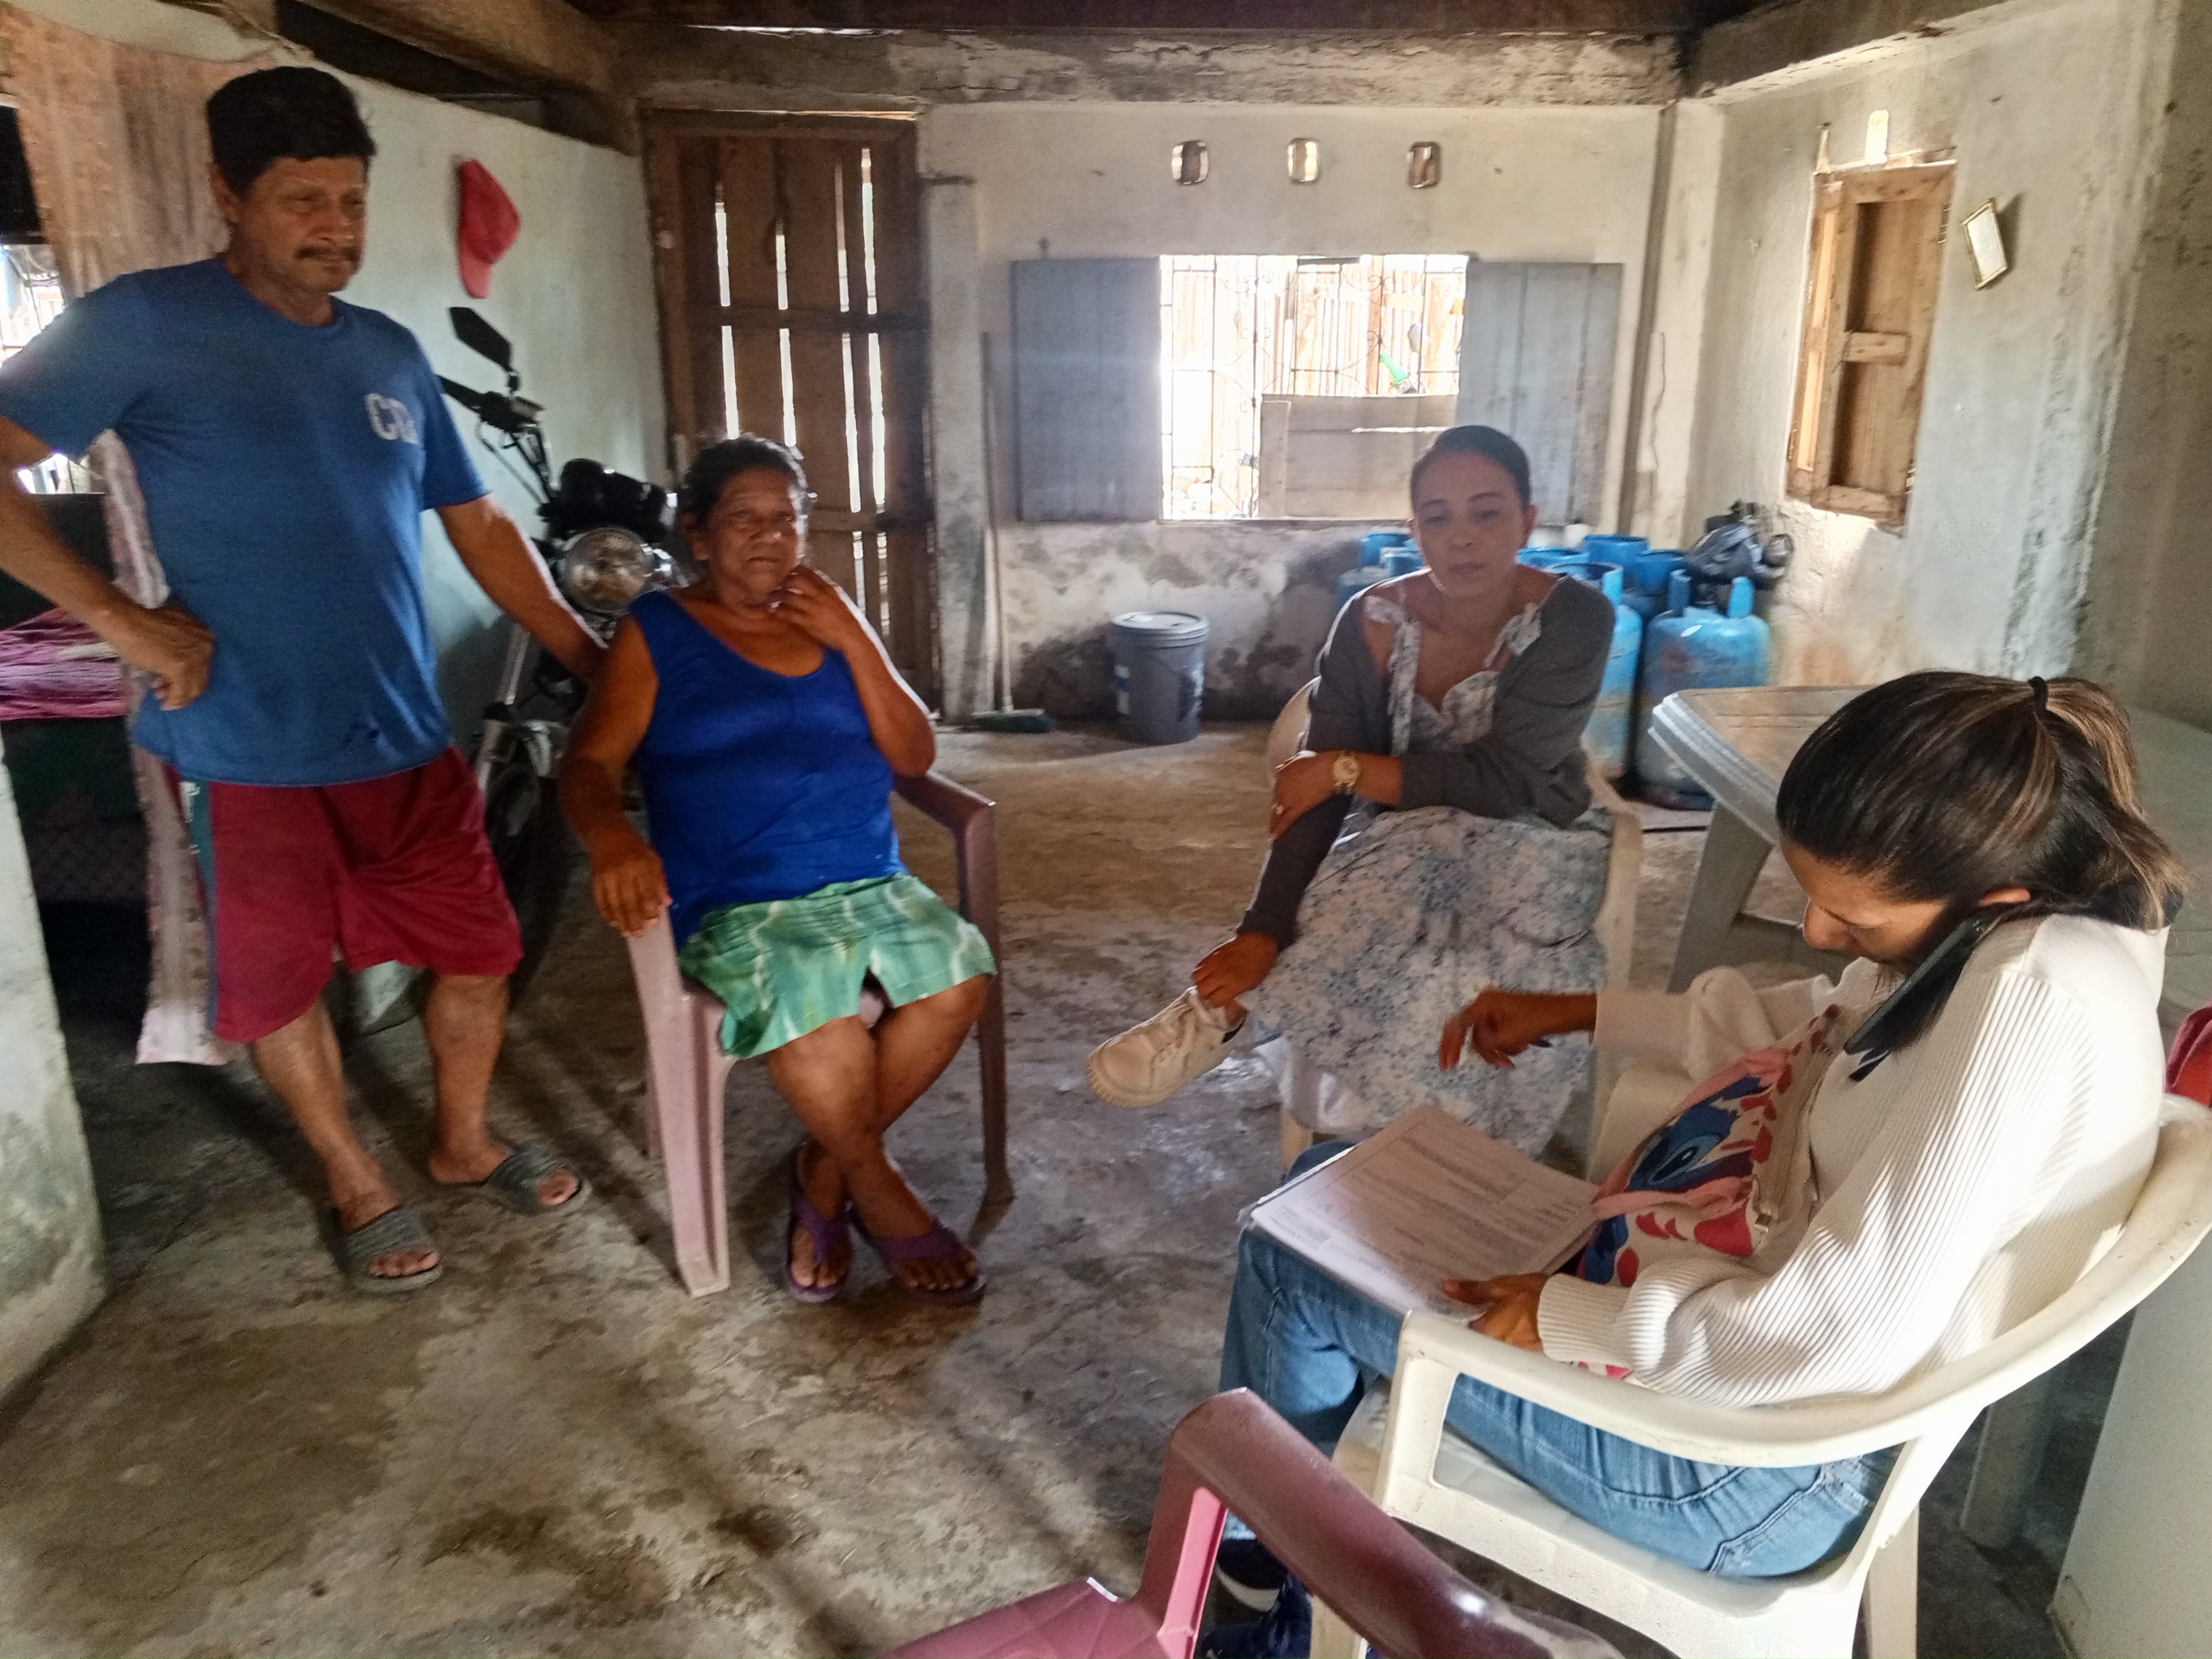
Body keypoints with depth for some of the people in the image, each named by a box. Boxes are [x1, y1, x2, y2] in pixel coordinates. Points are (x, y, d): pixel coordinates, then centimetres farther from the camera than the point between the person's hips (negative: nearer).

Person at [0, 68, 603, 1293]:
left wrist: (591, 661, 10)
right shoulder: (147, 322, -5)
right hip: (246, 753, -4)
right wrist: (118, 617, -16)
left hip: (405, 737, 5)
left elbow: (477, 527, 14)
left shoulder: (392, 354, 10)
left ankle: (464, 1144, 35)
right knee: (281, 986, 9)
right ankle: (358, 1186, 32)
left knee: (478, 952, 10)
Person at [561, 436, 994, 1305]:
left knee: (960, 976, -25)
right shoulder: (657, 631, 6)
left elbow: (914, 756, 7)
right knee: (817, 1016, -34)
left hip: (871, 885, 4)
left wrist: (853, 640, -4)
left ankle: (825, 1169, -2)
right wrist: (612, 837, -27)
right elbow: (589, 764, -4)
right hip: (736, 905, -4)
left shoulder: (830, 622, 15)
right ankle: (880, 1194, -4)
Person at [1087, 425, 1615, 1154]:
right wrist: (1264, 930, -29)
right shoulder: (1373, 623, -13)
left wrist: (1349, 769, -24)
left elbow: (1504, 782, -22)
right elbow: (1312, 795, -17)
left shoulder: (1574, 618, -16)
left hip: (1528, 843, 0)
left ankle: (1228, 1008, -30)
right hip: (1402, 840, 0)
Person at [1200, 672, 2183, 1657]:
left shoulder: (2041, 1001, -33)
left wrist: (1570, 1318, -19)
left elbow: (1835, 1337, -32)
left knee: (1290, 1268, 3)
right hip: (1755, 1298, 10)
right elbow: (1821, 1033, 14)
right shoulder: (2048, 910, -5)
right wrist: (1576, 1014, 11)